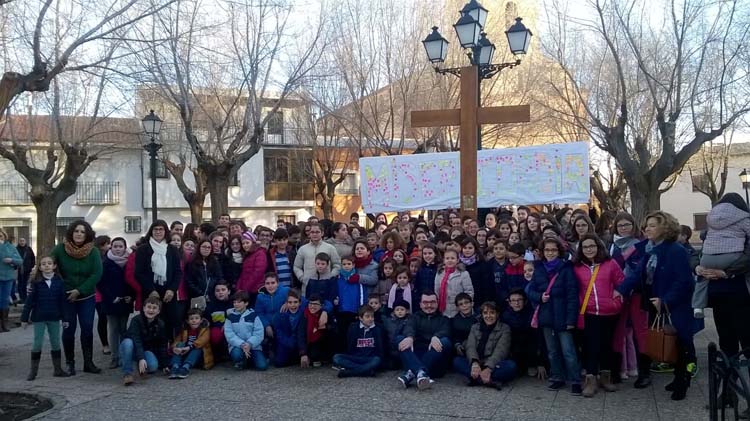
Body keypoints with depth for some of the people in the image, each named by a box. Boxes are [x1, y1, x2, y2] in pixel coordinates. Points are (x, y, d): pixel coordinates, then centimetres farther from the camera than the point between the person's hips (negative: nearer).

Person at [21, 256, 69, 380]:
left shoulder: (59, 282, -2)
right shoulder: (36, 282, -6)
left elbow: (62, 301, 0)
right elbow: (29, 301, -4)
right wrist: (25, 318, -5)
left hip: (54, 318, 1)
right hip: (39, 318, -1)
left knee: (56, 343, 10)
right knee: (37, 344, 4)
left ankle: (58, 369, 20)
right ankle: (33, 371, 15)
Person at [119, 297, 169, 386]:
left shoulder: (160, 324, -7)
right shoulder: (136, 320, -20)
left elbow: (162, 345, 1)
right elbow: (136, 340, -30)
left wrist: (164, 364, 0)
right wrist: (141, 358, -41)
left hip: (146, 350, 3)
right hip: (133, 348, -3)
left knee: (153, 366, -29)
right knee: (128, 342, -38)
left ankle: (142, 368, 9)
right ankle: (127, 373, -28)